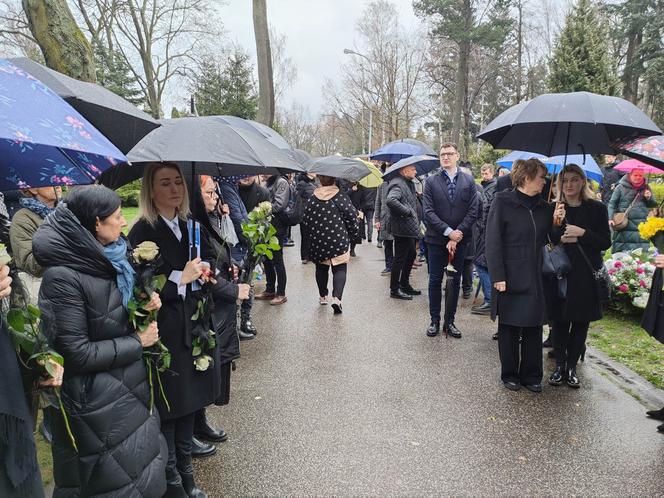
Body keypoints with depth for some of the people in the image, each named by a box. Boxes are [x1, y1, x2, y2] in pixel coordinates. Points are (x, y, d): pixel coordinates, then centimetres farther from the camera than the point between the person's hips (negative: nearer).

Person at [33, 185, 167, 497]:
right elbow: (77, 354, -23)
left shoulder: (108, 258, 0)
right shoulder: (63, 276, -25)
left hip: (130, 384, 7)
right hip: (97, 399, -7)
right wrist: (138, 341, -16)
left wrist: (145, 306, -5)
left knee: (140, 472, 24)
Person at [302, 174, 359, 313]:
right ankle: (337, 298, -15)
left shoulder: (312, 198, 0)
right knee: (340, 269, 1)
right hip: (339, 241, -3)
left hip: (318, 241, 3)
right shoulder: (340, 196, -7)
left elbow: (305, 220, 2)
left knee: (321, 268, 19)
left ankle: (323, 296, 28)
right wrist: (354, 234, 6)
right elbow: (351, 215, -7)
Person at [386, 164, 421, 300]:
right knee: (400, 258, -2)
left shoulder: (408, 183, 16)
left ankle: (404, 284, 33)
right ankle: (394, 290, 10)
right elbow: (390, 200, -36)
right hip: (402, 229, -10)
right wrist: (407, 211, -26)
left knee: (411, 255, 19)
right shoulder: (397, 184, -17)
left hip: (410, 228, 10)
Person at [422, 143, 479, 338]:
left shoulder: (468, 181, 3)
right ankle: (435, 320, 18)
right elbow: (428, 212, -7)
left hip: (460, 240, 1)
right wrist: (448, 232, -15)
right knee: (435, 281, 6)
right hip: (437, 239, -1)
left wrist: (458, 234, -12)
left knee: (455, 282, 9)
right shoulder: (431, 181, -1)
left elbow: (473, 211, -2)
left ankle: (450, 321, 20)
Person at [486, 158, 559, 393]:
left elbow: (547, 240, 15)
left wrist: (557, 221, -4)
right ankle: (510, 374, 24)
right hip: (510, 277, -5)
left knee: (534, 326, 10)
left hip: (536, 278, 5)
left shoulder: (544, 207, 8)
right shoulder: (503, 202, -8)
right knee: (509, 327, 8)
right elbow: (493, 241, -11)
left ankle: (532, 375, 25)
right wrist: (498, 276, -16)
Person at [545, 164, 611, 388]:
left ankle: (572, 367, 20)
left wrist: (582, 233, -15)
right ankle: (559, 365, 18)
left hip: (586, 275, 0)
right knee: (559, 321, 4)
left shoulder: (597, 208, 1)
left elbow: (606, 242, -1)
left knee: (581, 323, 7)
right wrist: (561, 239, -14)